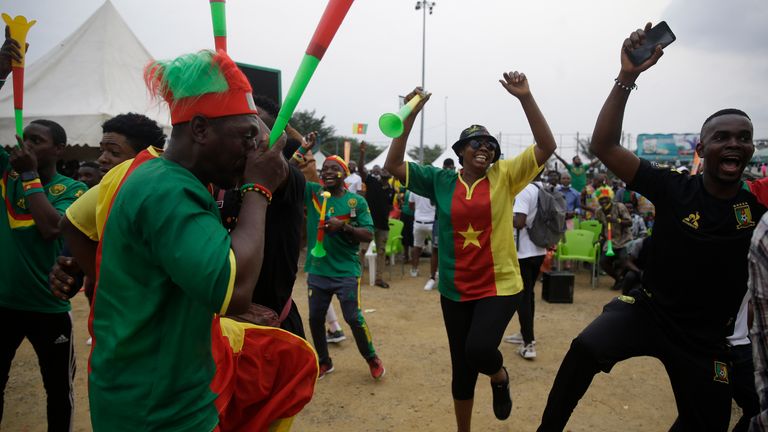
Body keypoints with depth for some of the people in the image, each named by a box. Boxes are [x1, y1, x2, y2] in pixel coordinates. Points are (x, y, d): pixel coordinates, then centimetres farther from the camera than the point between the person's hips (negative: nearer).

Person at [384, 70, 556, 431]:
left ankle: (500, 376, 18)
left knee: (479, 349, -22)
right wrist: (410, 117, -15)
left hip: (500, 285, -2)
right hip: (455, 290, 2)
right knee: (461, 368, 13)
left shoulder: (504, 176, -2)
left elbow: (547, 146, -10)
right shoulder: (440, 181, 0)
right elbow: (393, 166, -6)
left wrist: (525, 98, -19)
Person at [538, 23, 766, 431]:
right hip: (647, 310, -3)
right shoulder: (674, 189, -13)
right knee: (586, 348, -32)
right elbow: (603, 146, -21)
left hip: (706, 338, 4)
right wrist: (627, 76, -30)